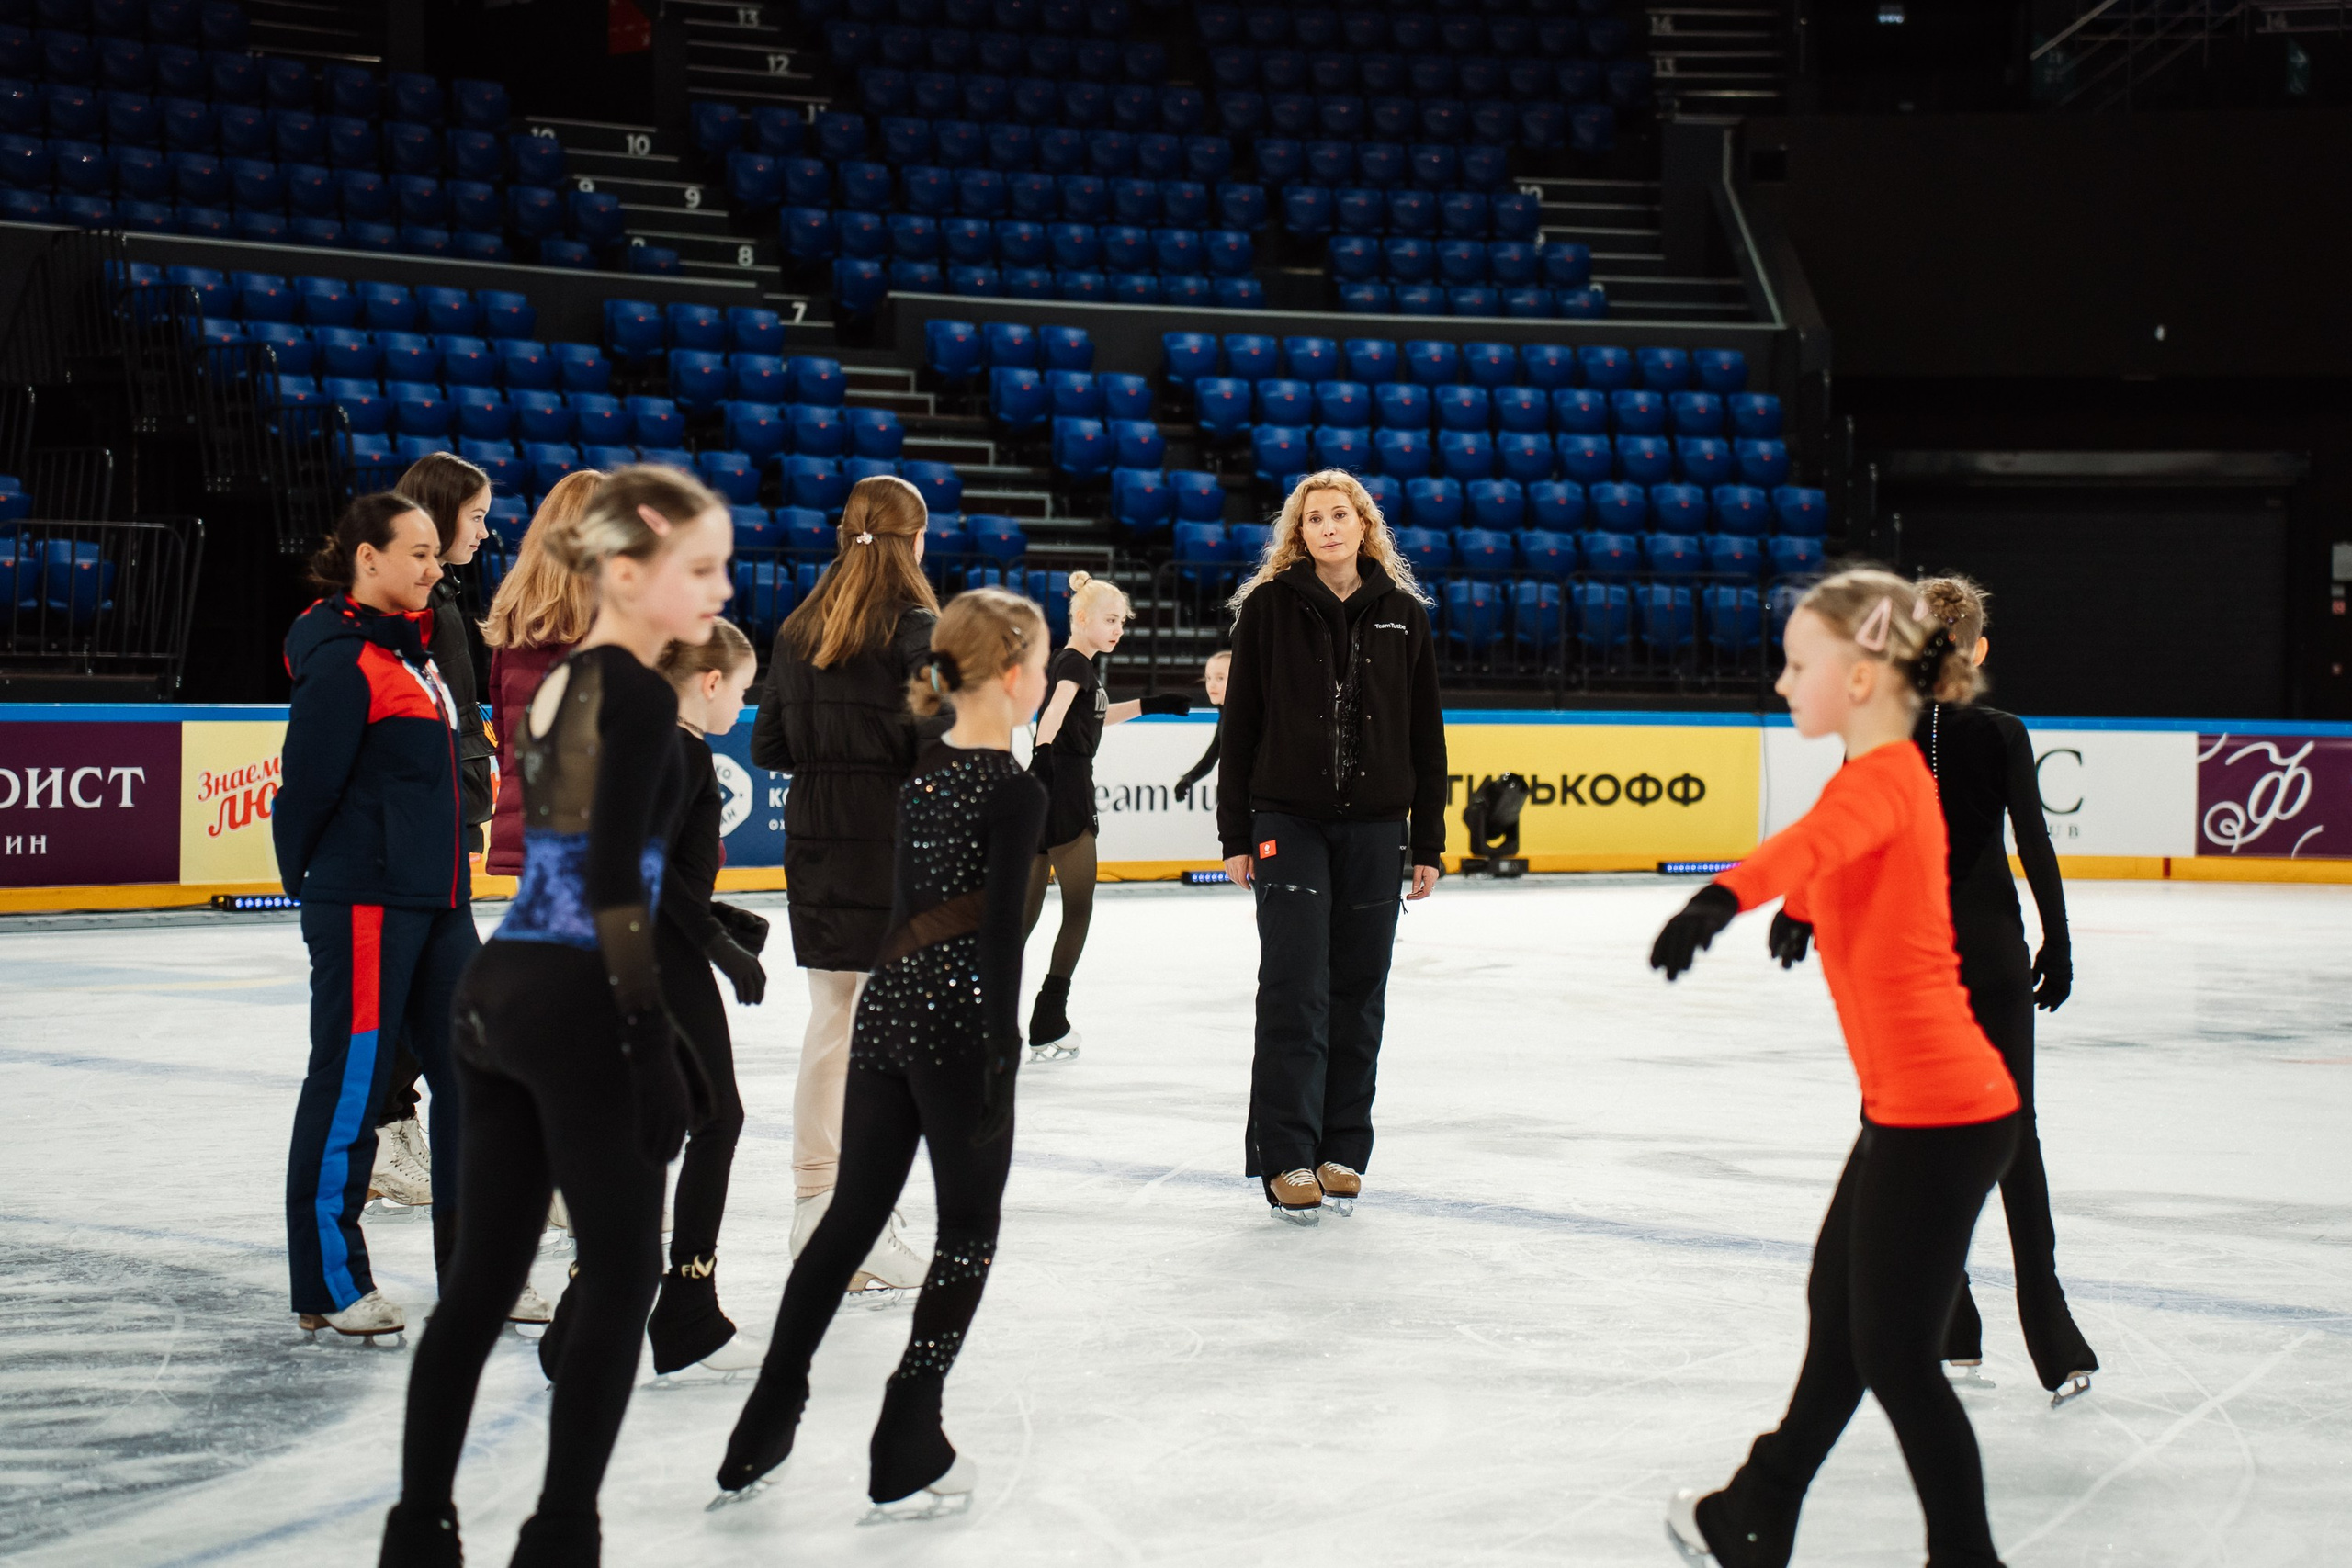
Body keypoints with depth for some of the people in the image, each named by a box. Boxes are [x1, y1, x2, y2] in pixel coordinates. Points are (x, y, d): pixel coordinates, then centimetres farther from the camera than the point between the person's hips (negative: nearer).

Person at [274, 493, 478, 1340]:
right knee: (349, 1083, -1)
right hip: (364, 903, -9)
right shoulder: (343, 661, -15)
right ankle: (328, 1286, 8)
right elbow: (309, 785, -15)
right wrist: (307, 882, -3)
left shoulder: (411, 649, 16)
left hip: (435, 900, 10)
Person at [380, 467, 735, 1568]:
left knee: (481, 1277, 12)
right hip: (574, 1007, -8)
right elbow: (615, 887, -18)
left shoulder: (556, 684, 13)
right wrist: (658, 1051, -15)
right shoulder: (639, 697, -13)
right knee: (622, 1273, 3)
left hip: (497, 989, 8)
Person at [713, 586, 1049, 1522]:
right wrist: (1002, 1058, -12)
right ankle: (906, 1458, 5)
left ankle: (760, 1439, 17)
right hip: (959, 1021, -7)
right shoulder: (1015, 792, -12)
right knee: (968, 1232, 6)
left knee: (850, 1215, 15)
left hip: (887, 1009, 7)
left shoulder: (921, 773, 9)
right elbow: (1001, 934, -15)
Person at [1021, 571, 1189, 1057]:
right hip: (1063, 791, -9)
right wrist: (1043, 752, -46)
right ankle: (1048, 1026, 1)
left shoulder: (1078, 664, 16)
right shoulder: (1075, 664, -12)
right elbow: (1055, 711, -31)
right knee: (1078, 908, 0)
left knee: (1025, 913, 10)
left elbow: (1092, 718, 33)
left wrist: (1148, 704, 34)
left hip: (1044, 796, 9)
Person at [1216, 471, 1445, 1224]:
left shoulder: (1403, 613, 6)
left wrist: (1427, 843, 6)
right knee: (1295, 988, -7)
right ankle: (1287, 1158, -3)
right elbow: (1240, 723, 1)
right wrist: (1235, 834, -2)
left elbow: (1426, 734, 8)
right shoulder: (1269, 605, 0)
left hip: (1375, 826, 2)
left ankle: (1343, 1152, 15)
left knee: (1359, 992, 6)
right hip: (1288, 821, -2)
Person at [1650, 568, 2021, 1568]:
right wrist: (1803, 909, 57)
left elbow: (1812, 843, -42)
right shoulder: (1897, 774, 12)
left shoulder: (1877, 781, -18)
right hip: (1916, 1104, 10)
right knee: (1840, 1309, 22)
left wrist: (1724, 896, -60)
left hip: (1934, 1112, -10)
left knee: (1894, 1355, -1)